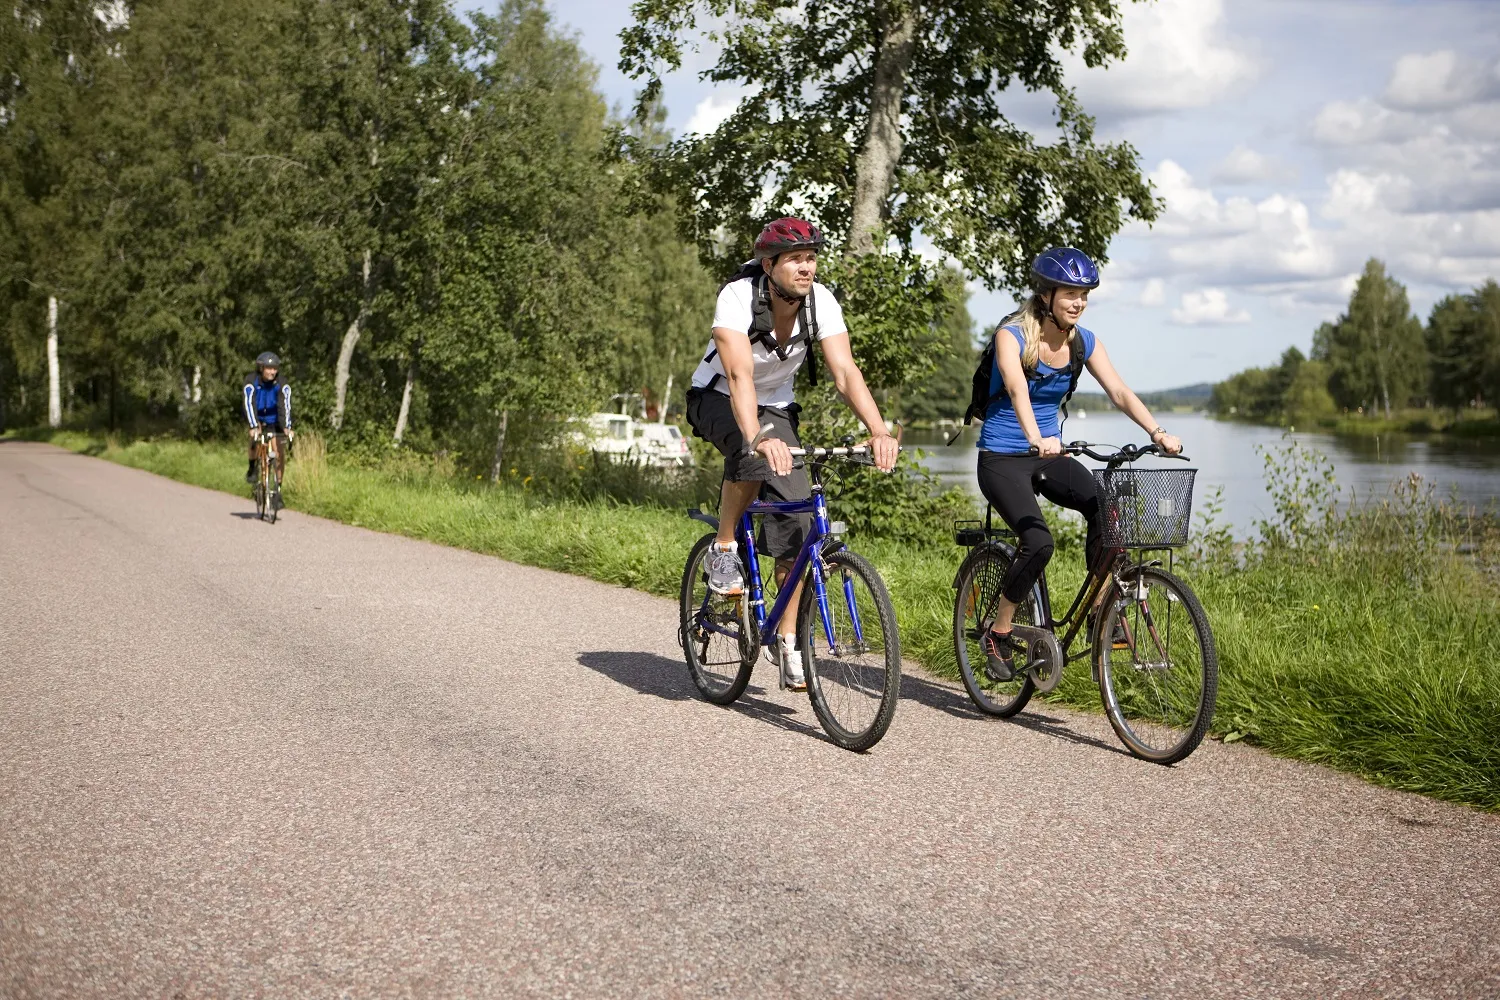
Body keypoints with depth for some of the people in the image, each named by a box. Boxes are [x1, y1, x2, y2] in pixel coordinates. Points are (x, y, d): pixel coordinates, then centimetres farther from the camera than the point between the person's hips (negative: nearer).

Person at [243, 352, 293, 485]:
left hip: (274, 420, 0)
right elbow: (250, 404, -33)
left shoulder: (282, 385, -23)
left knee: (280, 454, -8)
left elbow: (285, 406, -33)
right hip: (258, 418, 0)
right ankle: (252, 468, -12)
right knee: (254, 434, -31)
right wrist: (254, 427, -46)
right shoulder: (251, 381, -24)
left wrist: (287, 427, -47)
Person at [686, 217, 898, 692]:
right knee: (755, 452, -39)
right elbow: (739, 375, -44)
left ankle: (786, 638, 1)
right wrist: (758, 438, -60)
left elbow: (846, 372, -27)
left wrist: (880, 432, -43)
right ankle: (723, 549, -14)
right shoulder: (737, 297, -31)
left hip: (776, 406, 4)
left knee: (796, 516, -11)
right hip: (717, 400, -4)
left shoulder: (821, 302, -19)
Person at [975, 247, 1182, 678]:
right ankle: (998, 635, -6)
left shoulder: (1082, 342, 1)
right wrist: (1036, 439, -51)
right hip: (1003, 458, -5)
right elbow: (1017, 388, -33)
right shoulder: (1013, 334, -15)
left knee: (1105, 509, -23)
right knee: (1038, 541, -25)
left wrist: (1158, 432, -24)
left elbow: (1119, 391, -7)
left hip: (1049, 456, 5)